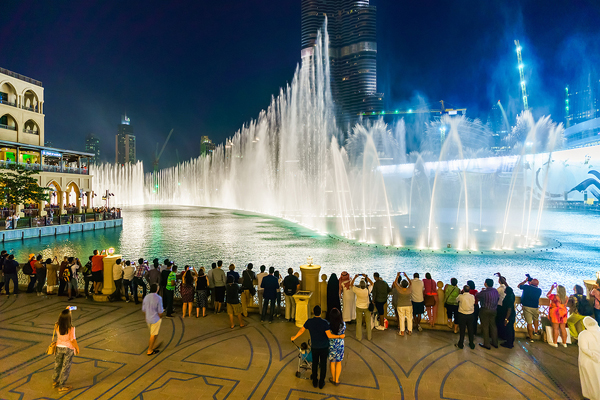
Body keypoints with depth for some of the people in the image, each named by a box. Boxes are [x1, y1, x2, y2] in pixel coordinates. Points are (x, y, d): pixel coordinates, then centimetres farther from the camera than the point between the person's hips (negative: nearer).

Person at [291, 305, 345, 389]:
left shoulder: (309, 321, -13)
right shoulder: (324, 322, -22)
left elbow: (301, 330, -2)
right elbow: (329, 335, -22)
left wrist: (294, 337, 14)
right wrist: (340, 336, -9)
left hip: (314, 347, 2)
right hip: (324, 347, -2)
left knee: (315, 363, 20)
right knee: (323, 364, 15)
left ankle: (315, 382, 32)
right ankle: (321, 383, 27)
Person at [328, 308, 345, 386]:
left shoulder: (328, 325, -25)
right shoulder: (343, 323, -19)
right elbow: (343, 333, -1)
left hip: (331, 344, -1)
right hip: (340, 344, 1)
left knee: (332, 362, 20)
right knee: (339, 362, 20)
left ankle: (333, 379, 36)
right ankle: (337, 380, 28)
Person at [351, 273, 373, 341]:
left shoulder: (357, 290, -24)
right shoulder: (368, 290, -23)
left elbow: (351, 284, -5)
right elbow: (371, 283, -3)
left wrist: (355, 277, -3)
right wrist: (366, 277, -4)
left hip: (359, 308, 0)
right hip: (367, 307, 0)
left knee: (359, 323, 12)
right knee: (368, 322, 16)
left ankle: (359, 337, 21)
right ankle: (369, 337, 27)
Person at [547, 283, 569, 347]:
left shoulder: (554, 296, -17)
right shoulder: (566, 298, -3)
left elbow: (547, 295, 2)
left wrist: (552, 288, 9)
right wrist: (557, 287, 20)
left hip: (555, 313, -5)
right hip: (564, 313, 5)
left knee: (555, 328, 1)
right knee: (563, 328, 12)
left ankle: (555, 343, 7)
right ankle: (564, 343, 19)